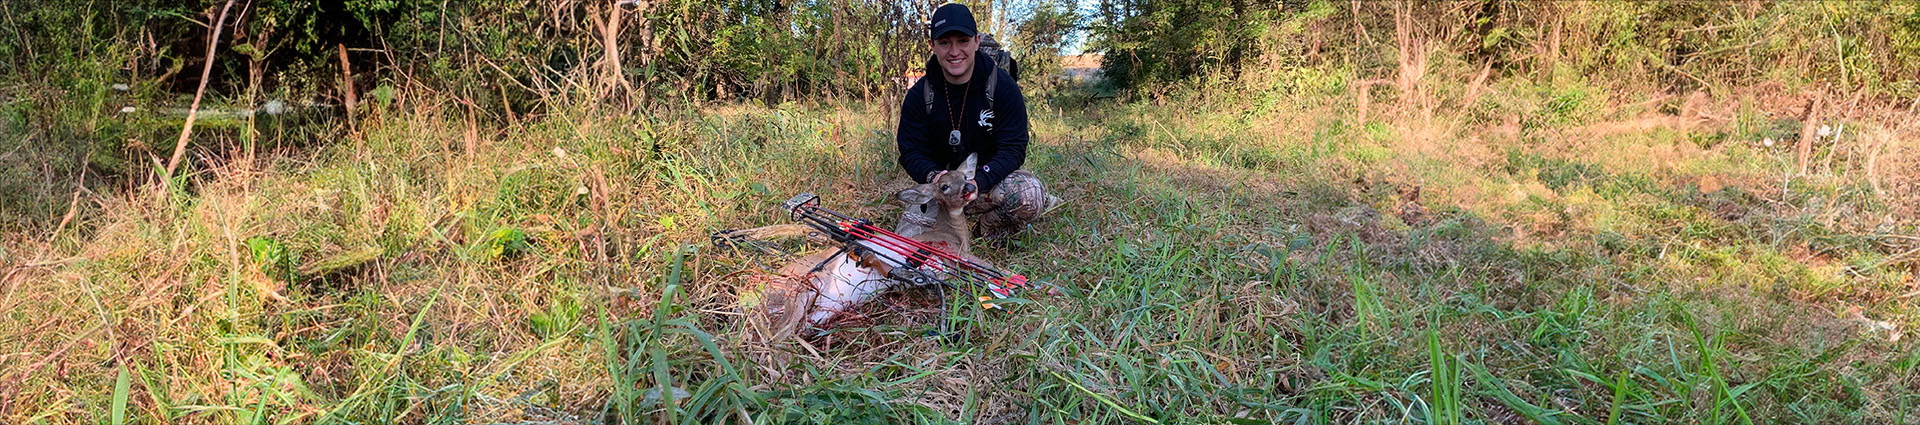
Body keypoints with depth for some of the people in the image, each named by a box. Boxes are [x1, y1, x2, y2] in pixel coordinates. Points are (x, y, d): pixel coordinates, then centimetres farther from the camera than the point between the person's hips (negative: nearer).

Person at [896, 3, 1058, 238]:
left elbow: (1013, 149, -15)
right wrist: (933, 177, -30)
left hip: (991, 177, -2)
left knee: (1029, 195, -35)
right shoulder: (919, 95, -5)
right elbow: (911, 153, -6)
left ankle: (989, 229, -1)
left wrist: (979, 180, -35)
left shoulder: (1003, 87, -11)